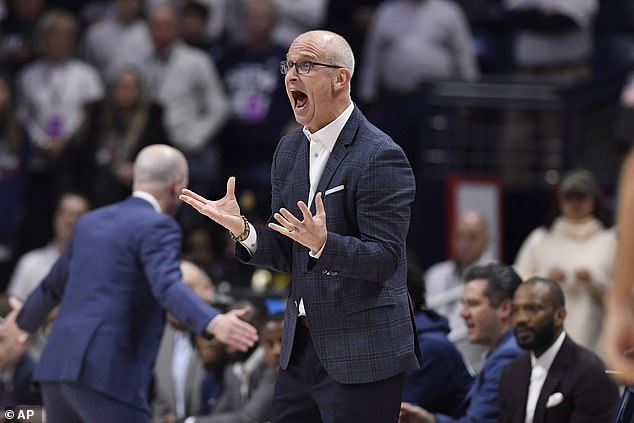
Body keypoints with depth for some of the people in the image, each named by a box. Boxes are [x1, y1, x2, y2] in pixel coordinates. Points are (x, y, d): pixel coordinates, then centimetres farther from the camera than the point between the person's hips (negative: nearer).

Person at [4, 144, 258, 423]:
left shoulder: (90, 222, 20)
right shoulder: (156, 227, -5)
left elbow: (53, 285, 35)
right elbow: (167, 287, -24)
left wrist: (24, 320, 54)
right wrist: (213, 323, -39)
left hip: (57, 367, 9)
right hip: (107, 373, -9)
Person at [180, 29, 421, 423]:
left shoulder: (380, 157, -14)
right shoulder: (290, 150, 11)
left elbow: (386, 259, -18)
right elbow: (286, 256, 12)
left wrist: (323, 243, -34)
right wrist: (242, 228, -7)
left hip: (362, 355, -8)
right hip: (302, 345, 8)